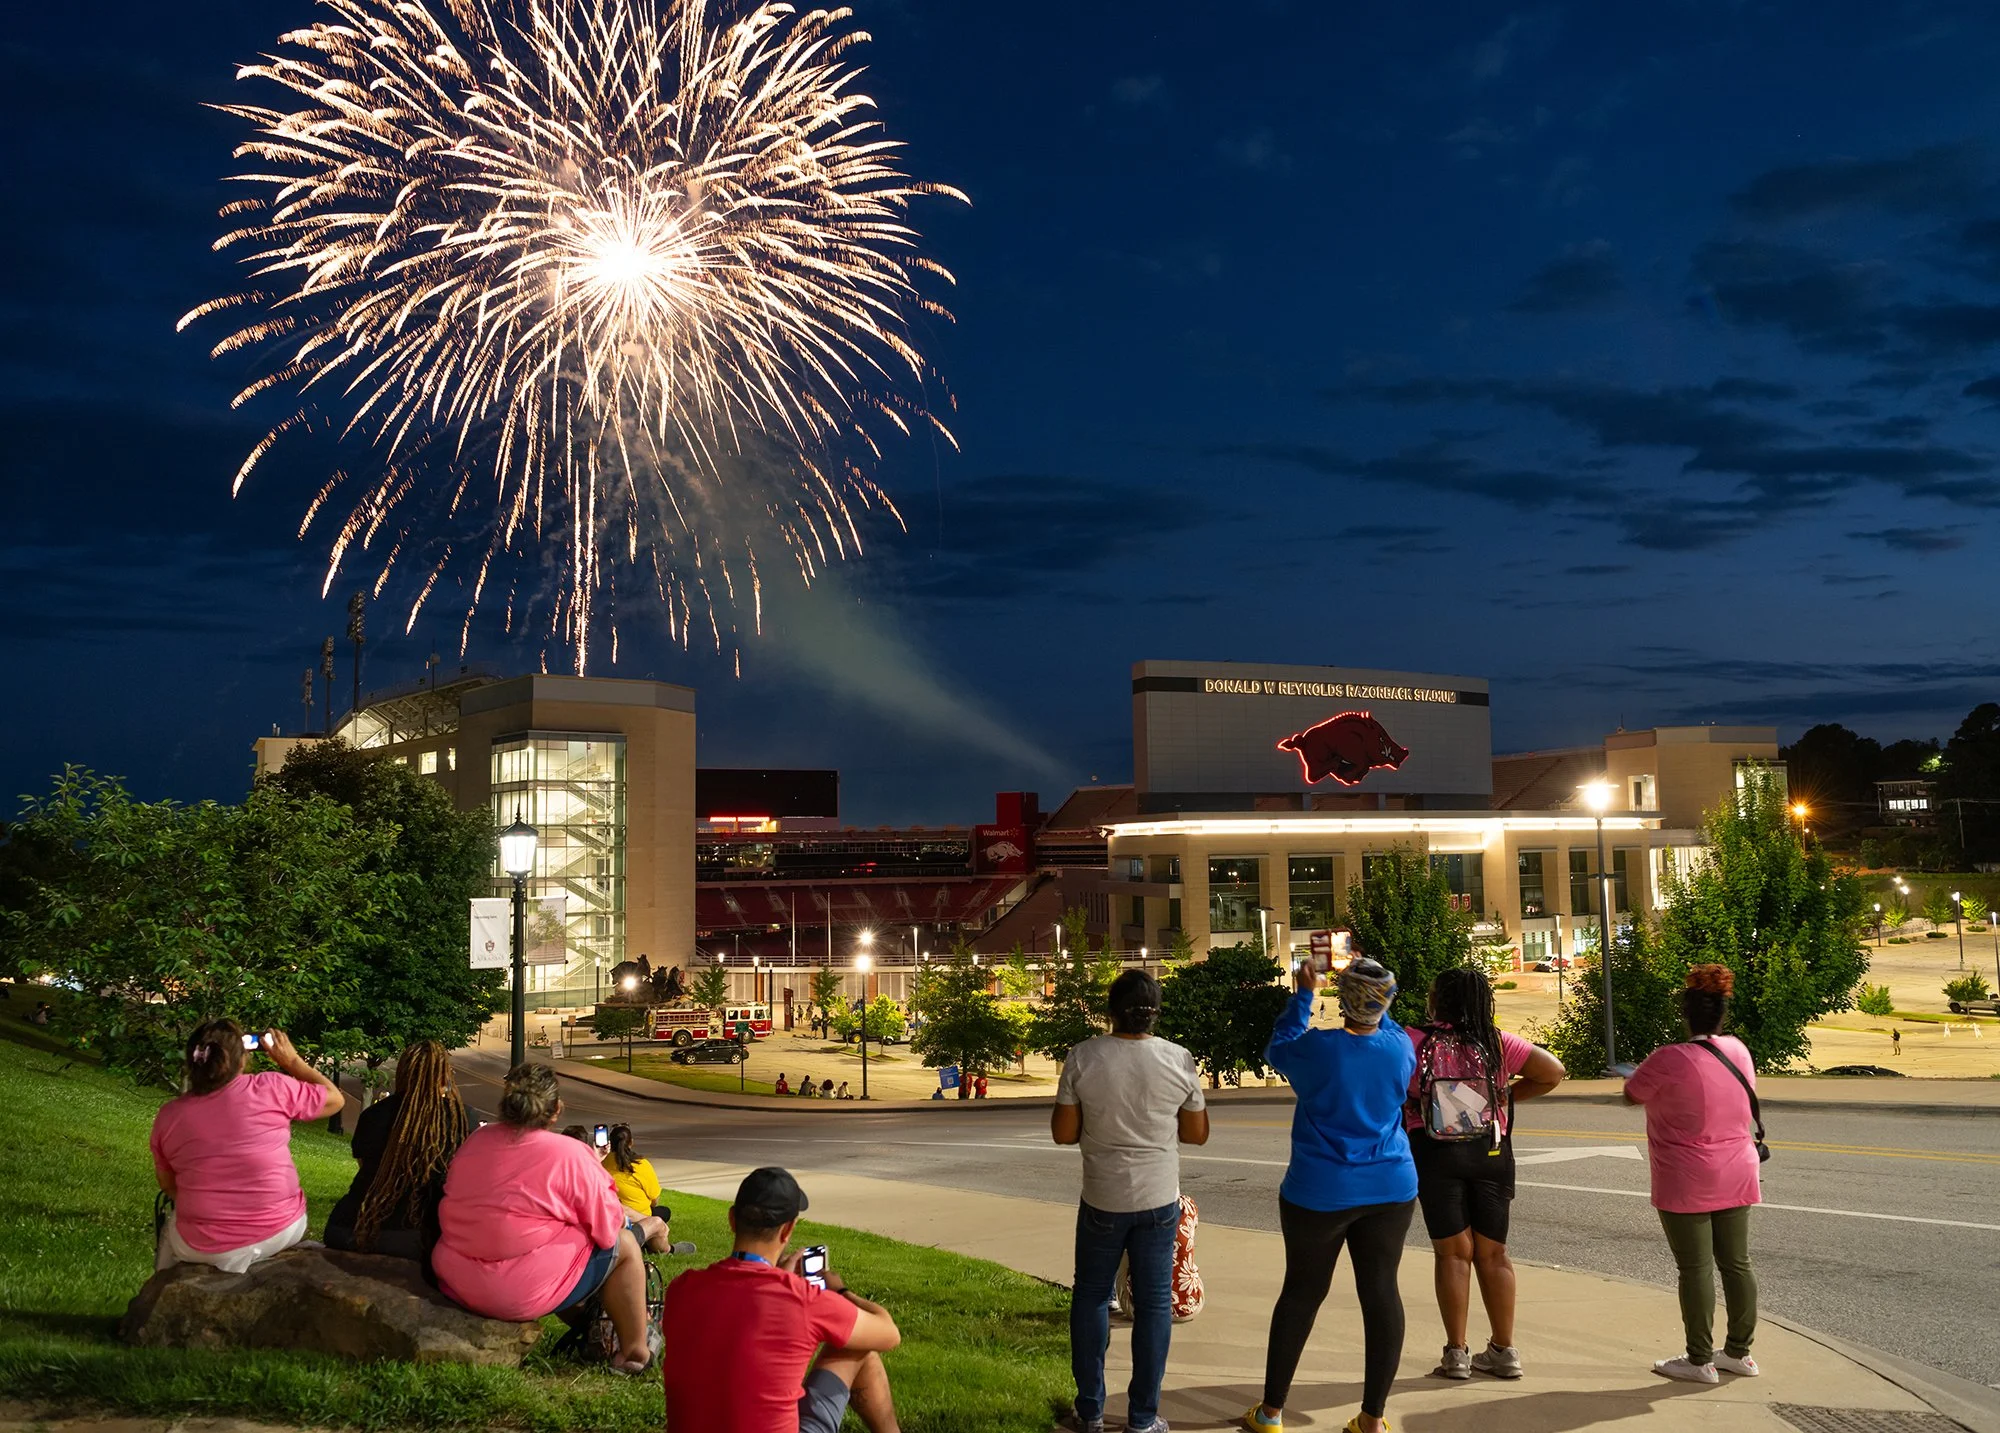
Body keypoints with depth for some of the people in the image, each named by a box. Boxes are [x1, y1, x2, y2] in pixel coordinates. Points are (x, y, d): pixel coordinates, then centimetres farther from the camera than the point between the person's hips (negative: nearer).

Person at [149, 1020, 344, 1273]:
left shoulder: (168, 1115, -5)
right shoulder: (272, 1089, -12)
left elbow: (169, 1186, 7)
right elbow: (335, 1099, 2)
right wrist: (292, 1061, 11)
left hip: (205, 1247, 1)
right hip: (281, 1233, -1)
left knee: (171, 1232, 34)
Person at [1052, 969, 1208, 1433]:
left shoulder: (1083, 1057, -11)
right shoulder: (1179, 1060, -9)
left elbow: (1063, 1133, -5)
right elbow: (1197, 1133, 1)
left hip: (1102, 1200, 0)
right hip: (1159, 1200, 0)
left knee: (1091, 1297, 15)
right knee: (1154, 1303, 10)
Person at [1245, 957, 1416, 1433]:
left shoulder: (1317, 1049, -15)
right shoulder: (1401, 1049, -5)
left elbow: (1277, 1050, 7)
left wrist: (1303, 995, 14)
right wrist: (1371, 986, 23)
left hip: (1320, 1194, -2)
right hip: (1391, 1190, 2)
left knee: (1302, 1293, 9)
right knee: (1381, 1292, 6)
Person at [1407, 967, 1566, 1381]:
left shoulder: (1415, 1042, -8)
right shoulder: (1498, 1043, -2)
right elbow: (1553, 1072, -4)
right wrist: (1509, 1094, 7)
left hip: (1435, 1154, -2)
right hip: (1491, 1153, 2)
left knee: (1453, 1252, 5)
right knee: (1493, 1252, 12)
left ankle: (1457, 1353, 7)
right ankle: (1505, 1351, 17)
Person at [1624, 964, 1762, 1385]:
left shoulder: (1670, 1060, -19)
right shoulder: (1738, 1051, 3)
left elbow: (1632, 1095, -5)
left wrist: (1645, 1079, 12)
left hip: (1687, 1184, -7)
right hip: (1736, 1177, 7)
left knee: (1695, 1269, -1)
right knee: (1736, 1264, 13)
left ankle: (1700, 1361, 5)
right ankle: (1739, 1352, 22)